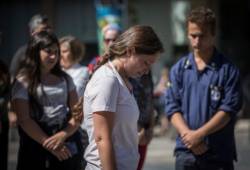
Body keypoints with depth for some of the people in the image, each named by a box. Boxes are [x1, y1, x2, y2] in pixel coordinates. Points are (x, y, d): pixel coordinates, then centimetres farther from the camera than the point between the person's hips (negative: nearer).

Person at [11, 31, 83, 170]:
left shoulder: (65, 79, 10)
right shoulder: (23, 82, -2)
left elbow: (77, 113, 5)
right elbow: (24, 120, -10)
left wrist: (63, 135, -14)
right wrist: (49, 144, -16)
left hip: (68, 144, 3)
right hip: (37, 145, -3)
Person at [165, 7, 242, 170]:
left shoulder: (228, 70, -3)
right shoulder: (179, 69, 7)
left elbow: (228, 110, -9)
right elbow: (173, 108, 3)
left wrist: (199, 134, -16)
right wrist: (188, 135, -13)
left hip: (220, 153, -2)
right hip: (186, 152, 2)